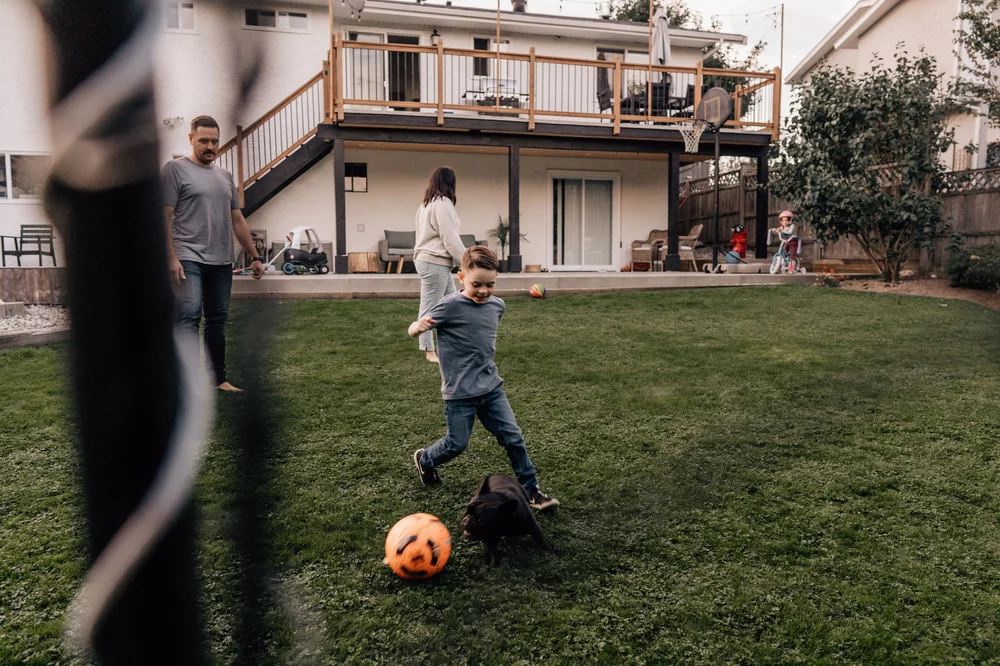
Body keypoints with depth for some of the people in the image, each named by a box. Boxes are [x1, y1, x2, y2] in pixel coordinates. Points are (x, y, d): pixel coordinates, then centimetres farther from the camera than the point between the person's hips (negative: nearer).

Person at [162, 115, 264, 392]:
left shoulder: (225, 176, 19)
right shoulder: (176, 169, 0)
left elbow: (237, 220, 21)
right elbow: (165, 217, -7)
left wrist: (254, 257, 16)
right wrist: (171, 258, -16)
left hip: (222, 263, 6)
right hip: (189, 260, -6)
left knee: (217, 321, 10)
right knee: (189, 318, -14)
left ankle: (219, 379, 18)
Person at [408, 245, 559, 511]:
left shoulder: (497, 305, 2)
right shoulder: (450, 306, -16)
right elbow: (413, 330, -13)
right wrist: (419, 326, -35)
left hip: (491, 386, 5)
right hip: (459, 392, -5)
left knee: (513, 438, 3)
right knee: (457, 444, 7)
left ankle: (531, 489, 16)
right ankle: (425, 459, 37)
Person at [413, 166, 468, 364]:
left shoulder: (427, 204, 18)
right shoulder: (442, 203, -12)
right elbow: (450, 238, -17)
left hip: (429, 260, 10)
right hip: (435, 262, -10)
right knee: (430, 308, -3)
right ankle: (429, 351, 3)